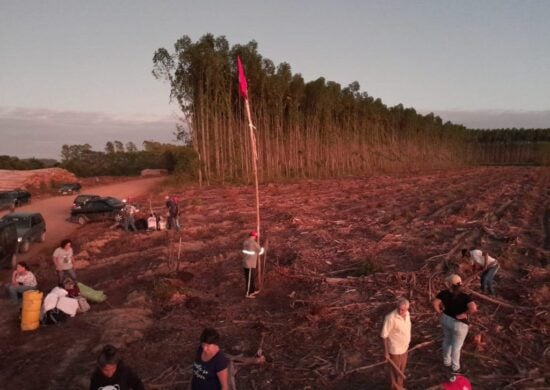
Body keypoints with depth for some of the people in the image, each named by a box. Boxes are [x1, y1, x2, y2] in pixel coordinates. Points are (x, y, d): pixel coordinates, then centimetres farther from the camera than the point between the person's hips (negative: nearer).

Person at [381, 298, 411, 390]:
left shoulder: (407, 314, -7)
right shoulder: (391, 318, -31)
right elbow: (384, 335, -22)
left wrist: (406, 344, 19)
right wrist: (386, 352, -16)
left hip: (404, 348, 7)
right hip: (395, 350, -7)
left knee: (401, 369, 25)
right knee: (395, 371, 12)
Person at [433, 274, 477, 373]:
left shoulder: (444, 293, -16)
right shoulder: (465, 297, -26)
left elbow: (435, 303, -18)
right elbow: (474, 308, -39)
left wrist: (440, 313, -2)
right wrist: (464, 314, -23)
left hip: (446, 319, 4)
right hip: (458, 324, -4)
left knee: (447, 340, 27)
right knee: (456, 346, 16)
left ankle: (446, 361, 47)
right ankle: (455, 367, 35)